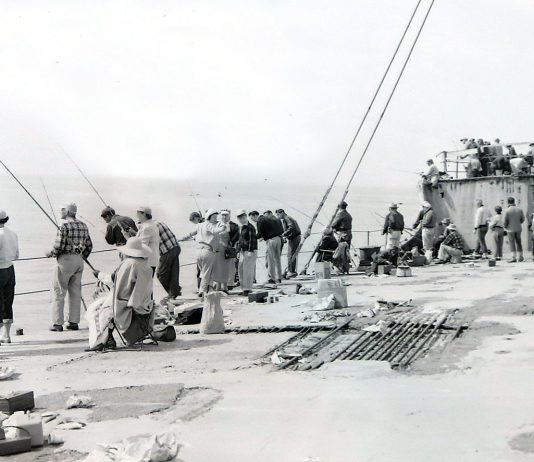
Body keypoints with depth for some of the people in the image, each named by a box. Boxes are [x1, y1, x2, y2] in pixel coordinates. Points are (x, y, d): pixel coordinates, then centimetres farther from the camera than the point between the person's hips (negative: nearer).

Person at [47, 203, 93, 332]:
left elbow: (58, 246, -17)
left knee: (58, 292, 1)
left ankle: (58, 323, 0)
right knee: (75, 292, 10)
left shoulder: (64, 226, -14)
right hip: (79, 261, 7)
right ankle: (74, 322, 11)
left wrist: (50, 253, 1)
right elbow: (89, 246, 11)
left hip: (65, 260, -7)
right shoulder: (83, 226, 8)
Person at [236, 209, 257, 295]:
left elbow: (253, 240, -16)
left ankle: (248, 289, -3)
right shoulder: (241, 228, 17)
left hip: (249, 252, -10)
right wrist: (239, 251, 21)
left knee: (248, 270, -8)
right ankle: (244, 288, 19)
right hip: (242, 252, 10)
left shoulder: (250, 227, -11)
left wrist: (251, 251, -21)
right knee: (241, 270, 11)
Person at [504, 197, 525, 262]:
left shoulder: (507, 211, -13)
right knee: (518, 243, 14)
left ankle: (514, 258, -9)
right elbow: (522, 219, 7)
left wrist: (505, 228, 8)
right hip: (518, 229, 4)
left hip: (510, 229, -4)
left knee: (512, 244, -2)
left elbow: (505, 221, -12)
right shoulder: (519, 210, -1)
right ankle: (520, 257, 18)